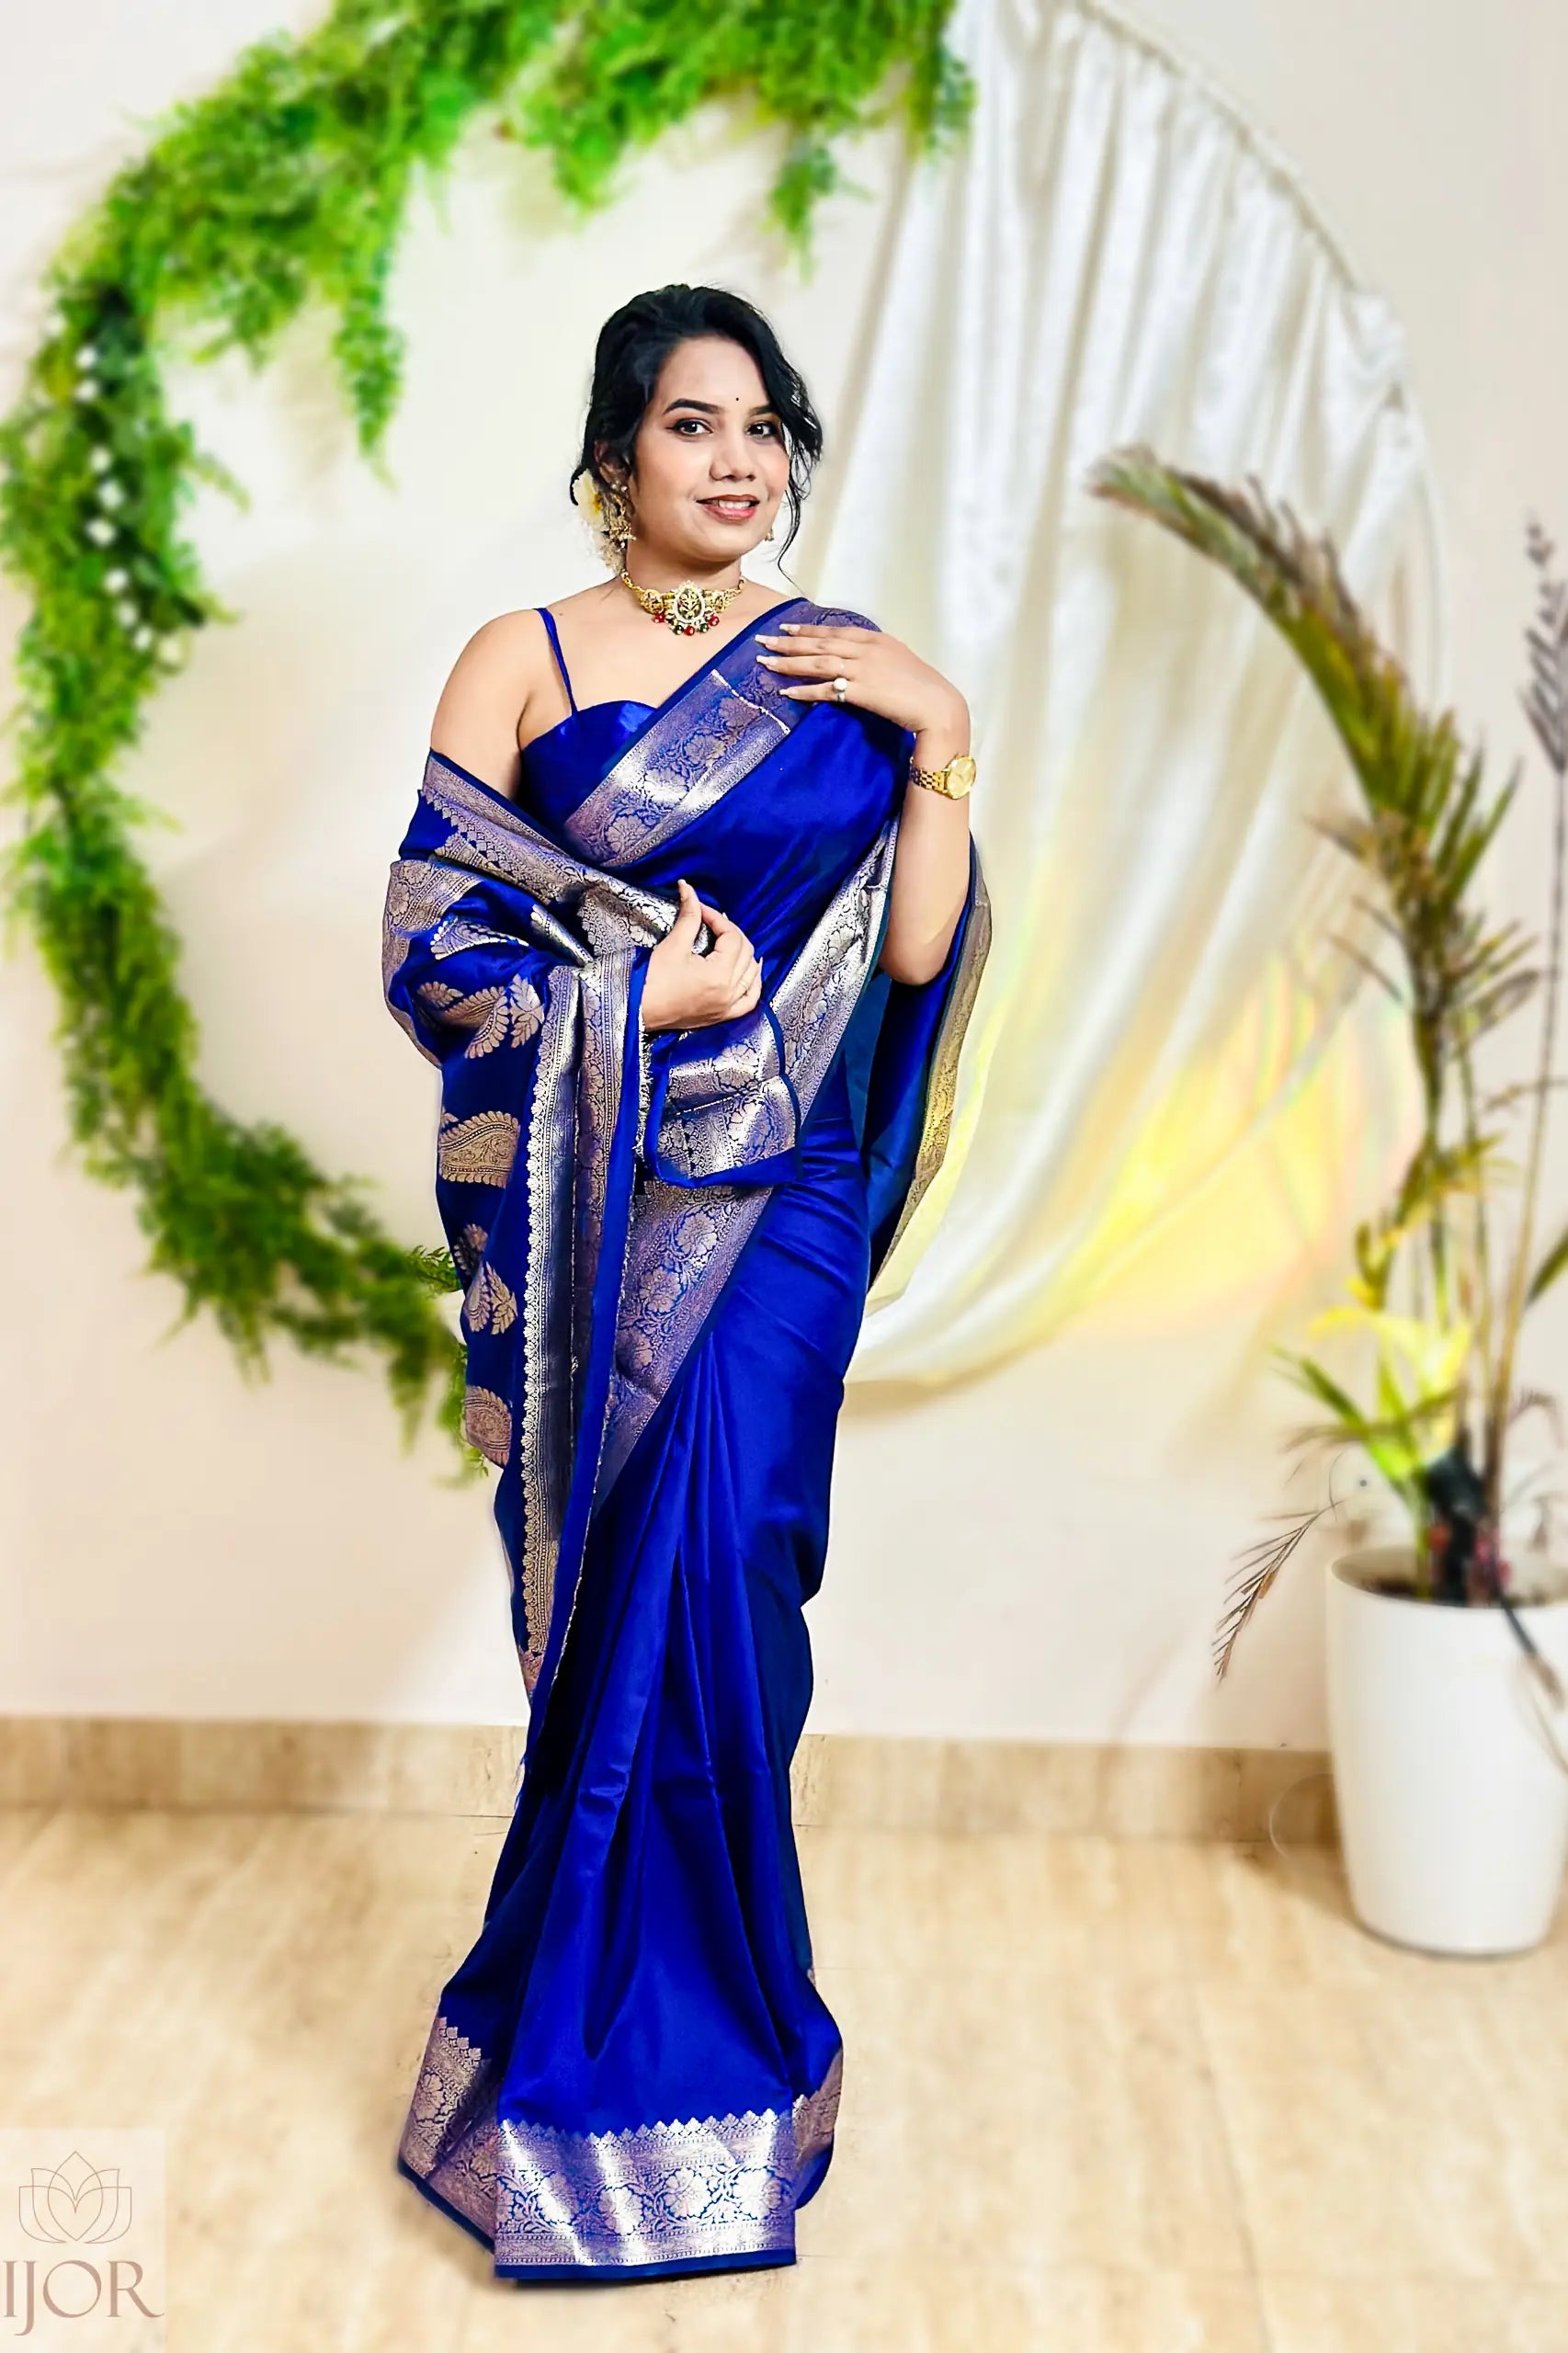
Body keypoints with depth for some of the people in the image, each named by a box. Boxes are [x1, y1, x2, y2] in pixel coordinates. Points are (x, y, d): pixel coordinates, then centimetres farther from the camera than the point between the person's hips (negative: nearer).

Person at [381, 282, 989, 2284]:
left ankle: (632, 2028, 16)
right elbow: (429, 948, -4)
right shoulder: (521, 660, 2)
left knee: (709, 1575, -6)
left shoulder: (844, 675, 9)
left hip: (774, 1200, 1)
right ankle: (710, 2050, 23)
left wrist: (940, 740, -7)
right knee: (631, 1590, 3)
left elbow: (917, 955, 1)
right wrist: (654, 995, -10)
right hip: (581, 1200, -1)